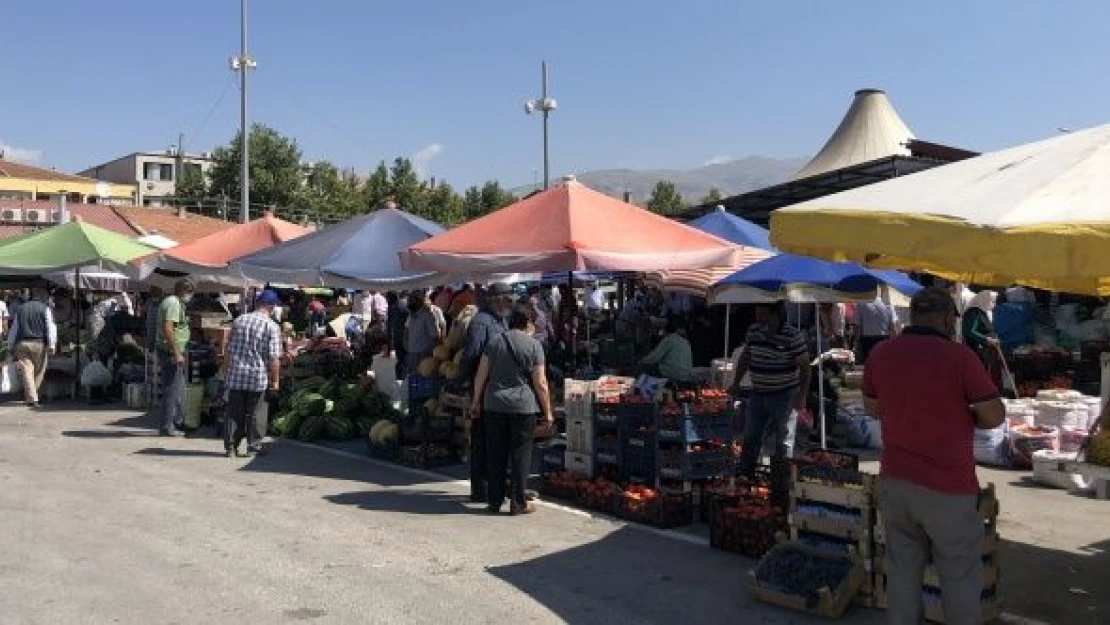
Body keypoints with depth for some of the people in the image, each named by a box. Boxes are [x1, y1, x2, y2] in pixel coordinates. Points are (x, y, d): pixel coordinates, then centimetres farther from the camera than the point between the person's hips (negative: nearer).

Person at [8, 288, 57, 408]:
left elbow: (13, 330, 18)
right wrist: (52, 345, -13)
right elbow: (50, 326, -8)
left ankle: (32, 398, -11)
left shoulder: (21, 309, 17)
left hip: (22, 343, 3)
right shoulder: (45, 309, 5)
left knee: (27, 371, -1)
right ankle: (31, 396, 16)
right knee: (39, 371, 11)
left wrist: (11, 347, 22)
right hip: (39, 343, -3)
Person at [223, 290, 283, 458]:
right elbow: (274, 357, -11)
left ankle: (230, 446, 13)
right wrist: (275, 380, -5)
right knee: (256, 413, 5)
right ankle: (254, 447, 8)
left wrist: (229, 370, 21)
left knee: (234, 412, 10)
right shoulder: (272, 327, -7)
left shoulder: (239, 321, 7)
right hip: (259, 376, -4)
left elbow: (229, 349, 11)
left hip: (236, 374, 4)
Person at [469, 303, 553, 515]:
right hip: (524, 406, -3)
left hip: (494, 405, 3)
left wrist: (476, 401, 17)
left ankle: (494, 501, 16)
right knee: (521, 453, 4)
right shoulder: (534, 345, -4)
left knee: (496, 454, 10)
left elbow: (481, 375, 6)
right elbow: (540, 384, -6)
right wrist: (547, 412, 2)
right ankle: (518, 502, 7)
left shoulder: (495, 342, 6)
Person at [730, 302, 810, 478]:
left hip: (783, 396, -6)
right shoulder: (753, 332, 2)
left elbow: (804, 366, -13)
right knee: (750, 437, 11)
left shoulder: (793, 336, -15)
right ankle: (744, 474, 21)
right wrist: (736, 383, 13)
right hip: (758, 394, 6)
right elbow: (744, 358, 16)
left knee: (782, 441, 5)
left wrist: (802, 395, -18)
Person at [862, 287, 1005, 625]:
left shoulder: (880, 354, -1)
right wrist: (960, 418, 9)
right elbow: (995, 417, -9)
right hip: (947, 487, -4)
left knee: (903, 568, 14)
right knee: (960, 574, 11)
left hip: (894, 481, 5)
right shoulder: (959, 356, -16)